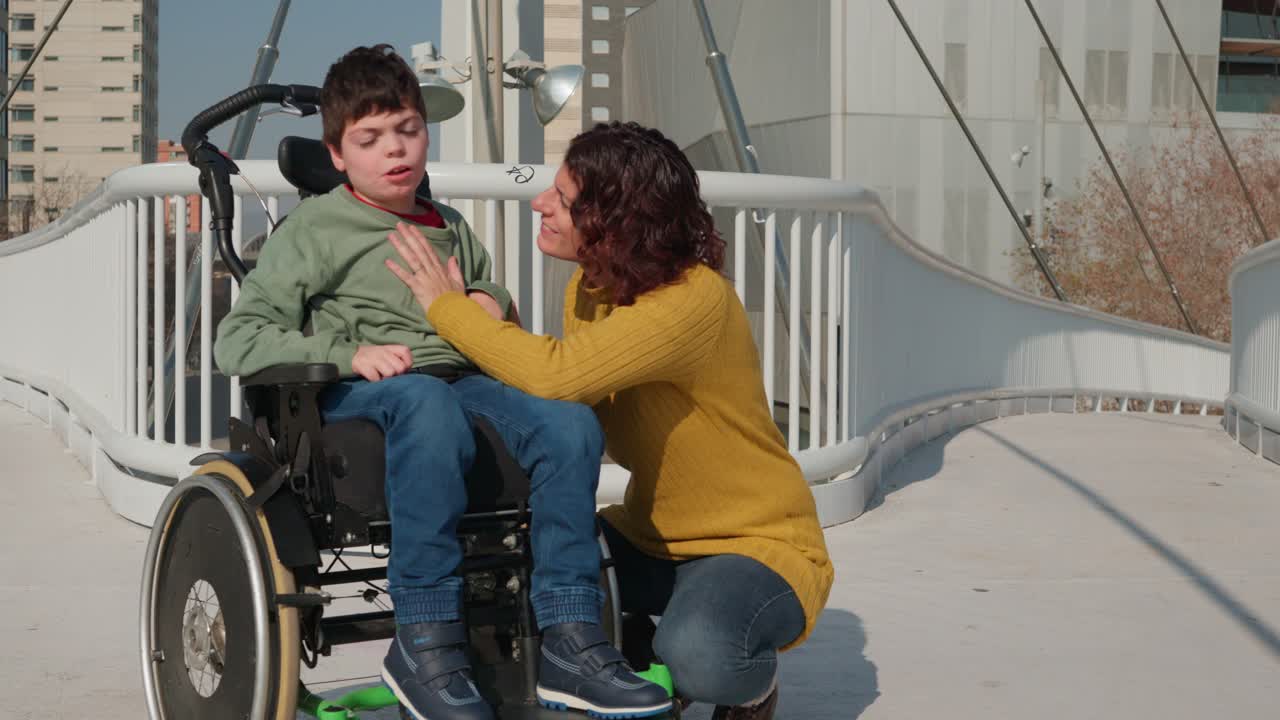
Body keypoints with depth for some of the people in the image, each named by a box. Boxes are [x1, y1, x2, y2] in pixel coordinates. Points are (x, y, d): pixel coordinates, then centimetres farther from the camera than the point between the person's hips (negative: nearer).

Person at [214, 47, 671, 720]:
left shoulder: (450, 229, 28)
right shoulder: (314, 228, 9)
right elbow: (237, 340, 0)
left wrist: (492, 303, 17)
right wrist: (350, 354, -14)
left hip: (465, 380, 5)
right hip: (357, 395, -5)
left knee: (570, 420, -26)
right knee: (428, 402, -42)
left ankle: (566, 635, -25)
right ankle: (425, 642, -39)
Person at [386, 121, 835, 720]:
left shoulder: (693, 299, -27)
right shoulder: (587, 288, 1)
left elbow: (555, 376, -38)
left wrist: (447, 307, -24)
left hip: (759, 544, -7)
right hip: (651, 538, 8)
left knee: (695, 654, -35)